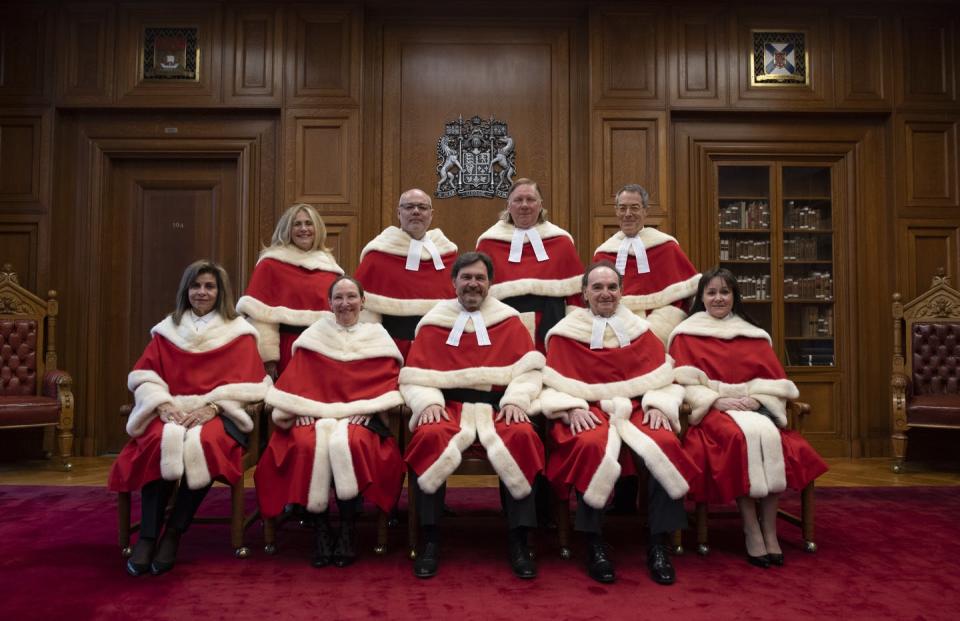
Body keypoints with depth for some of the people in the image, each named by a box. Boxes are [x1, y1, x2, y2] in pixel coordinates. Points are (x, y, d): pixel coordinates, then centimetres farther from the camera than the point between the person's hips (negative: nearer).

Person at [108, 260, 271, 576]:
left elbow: (246, 383, -1)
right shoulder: (167, 330, 17)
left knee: (204, 443, -35)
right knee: (160, 442, -33)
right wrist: (162, 403, -11)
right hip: (171, 411, 2)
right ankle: (147, 536, -25)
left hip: (217, 414, -2)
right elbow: (144, 376, 9)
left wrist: (211, 407, -16)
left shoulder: (239, 333, 9)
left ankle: (173, 534, -20)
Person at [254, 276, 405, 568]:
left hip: (359, 417, -1)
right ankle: (320, 529, -20)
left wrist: (364, 409, -10)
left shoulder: (378, 337, 13)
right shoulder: (313, 336, 16)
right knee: (309, 445, -33)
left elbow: (389, 381, 6)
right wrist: (303, 409, -7)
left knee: (348, 443, -36)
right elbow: (295, 380, 11)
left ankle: (347, 529, -21)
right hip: (314, 414, 1)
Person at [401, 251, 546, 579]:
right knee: (430, 437, -32)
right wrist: (428, 402, -12)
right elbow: (413, 377, 8)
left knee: (522, 438, -31)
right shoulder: (433, 323, 14)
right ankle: (429, 539, -17)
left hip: (497, 405, 0)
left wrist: (516, 399, -14)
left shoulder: (510, 321, 15)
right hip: (447, 404, 0)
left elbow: (529, 370, 5)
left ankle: (519, 540, -17)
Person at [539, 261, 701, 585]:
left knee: (665, 444, -30)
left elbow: (661, 378, 12)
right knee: (592, 446, -36)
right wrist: (572, 408, -15)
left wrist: (658, 405, -8)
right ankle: (594, 544, -20)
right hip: (587, 412, -2)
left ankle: (659, 544, -15)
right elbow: (555, 384, 4)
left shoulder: (640, 331, 17)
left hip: (636, 409, 2)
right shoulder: (565, 334, 10)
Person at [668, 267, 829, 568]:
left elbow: (773, 379, 10)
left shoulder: (754, 336, 19)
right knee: (740, 436, -35)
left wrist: (755, 399, -10)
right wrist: (717, 400, -16)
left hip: (754, 407, 3)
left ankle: (770, 531, -24)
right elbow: (685, 382, -2)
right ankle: (751, 529, -26)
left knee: (769, 435, -31)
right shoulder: (686, 335, 9)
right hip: (712, 411, -3)